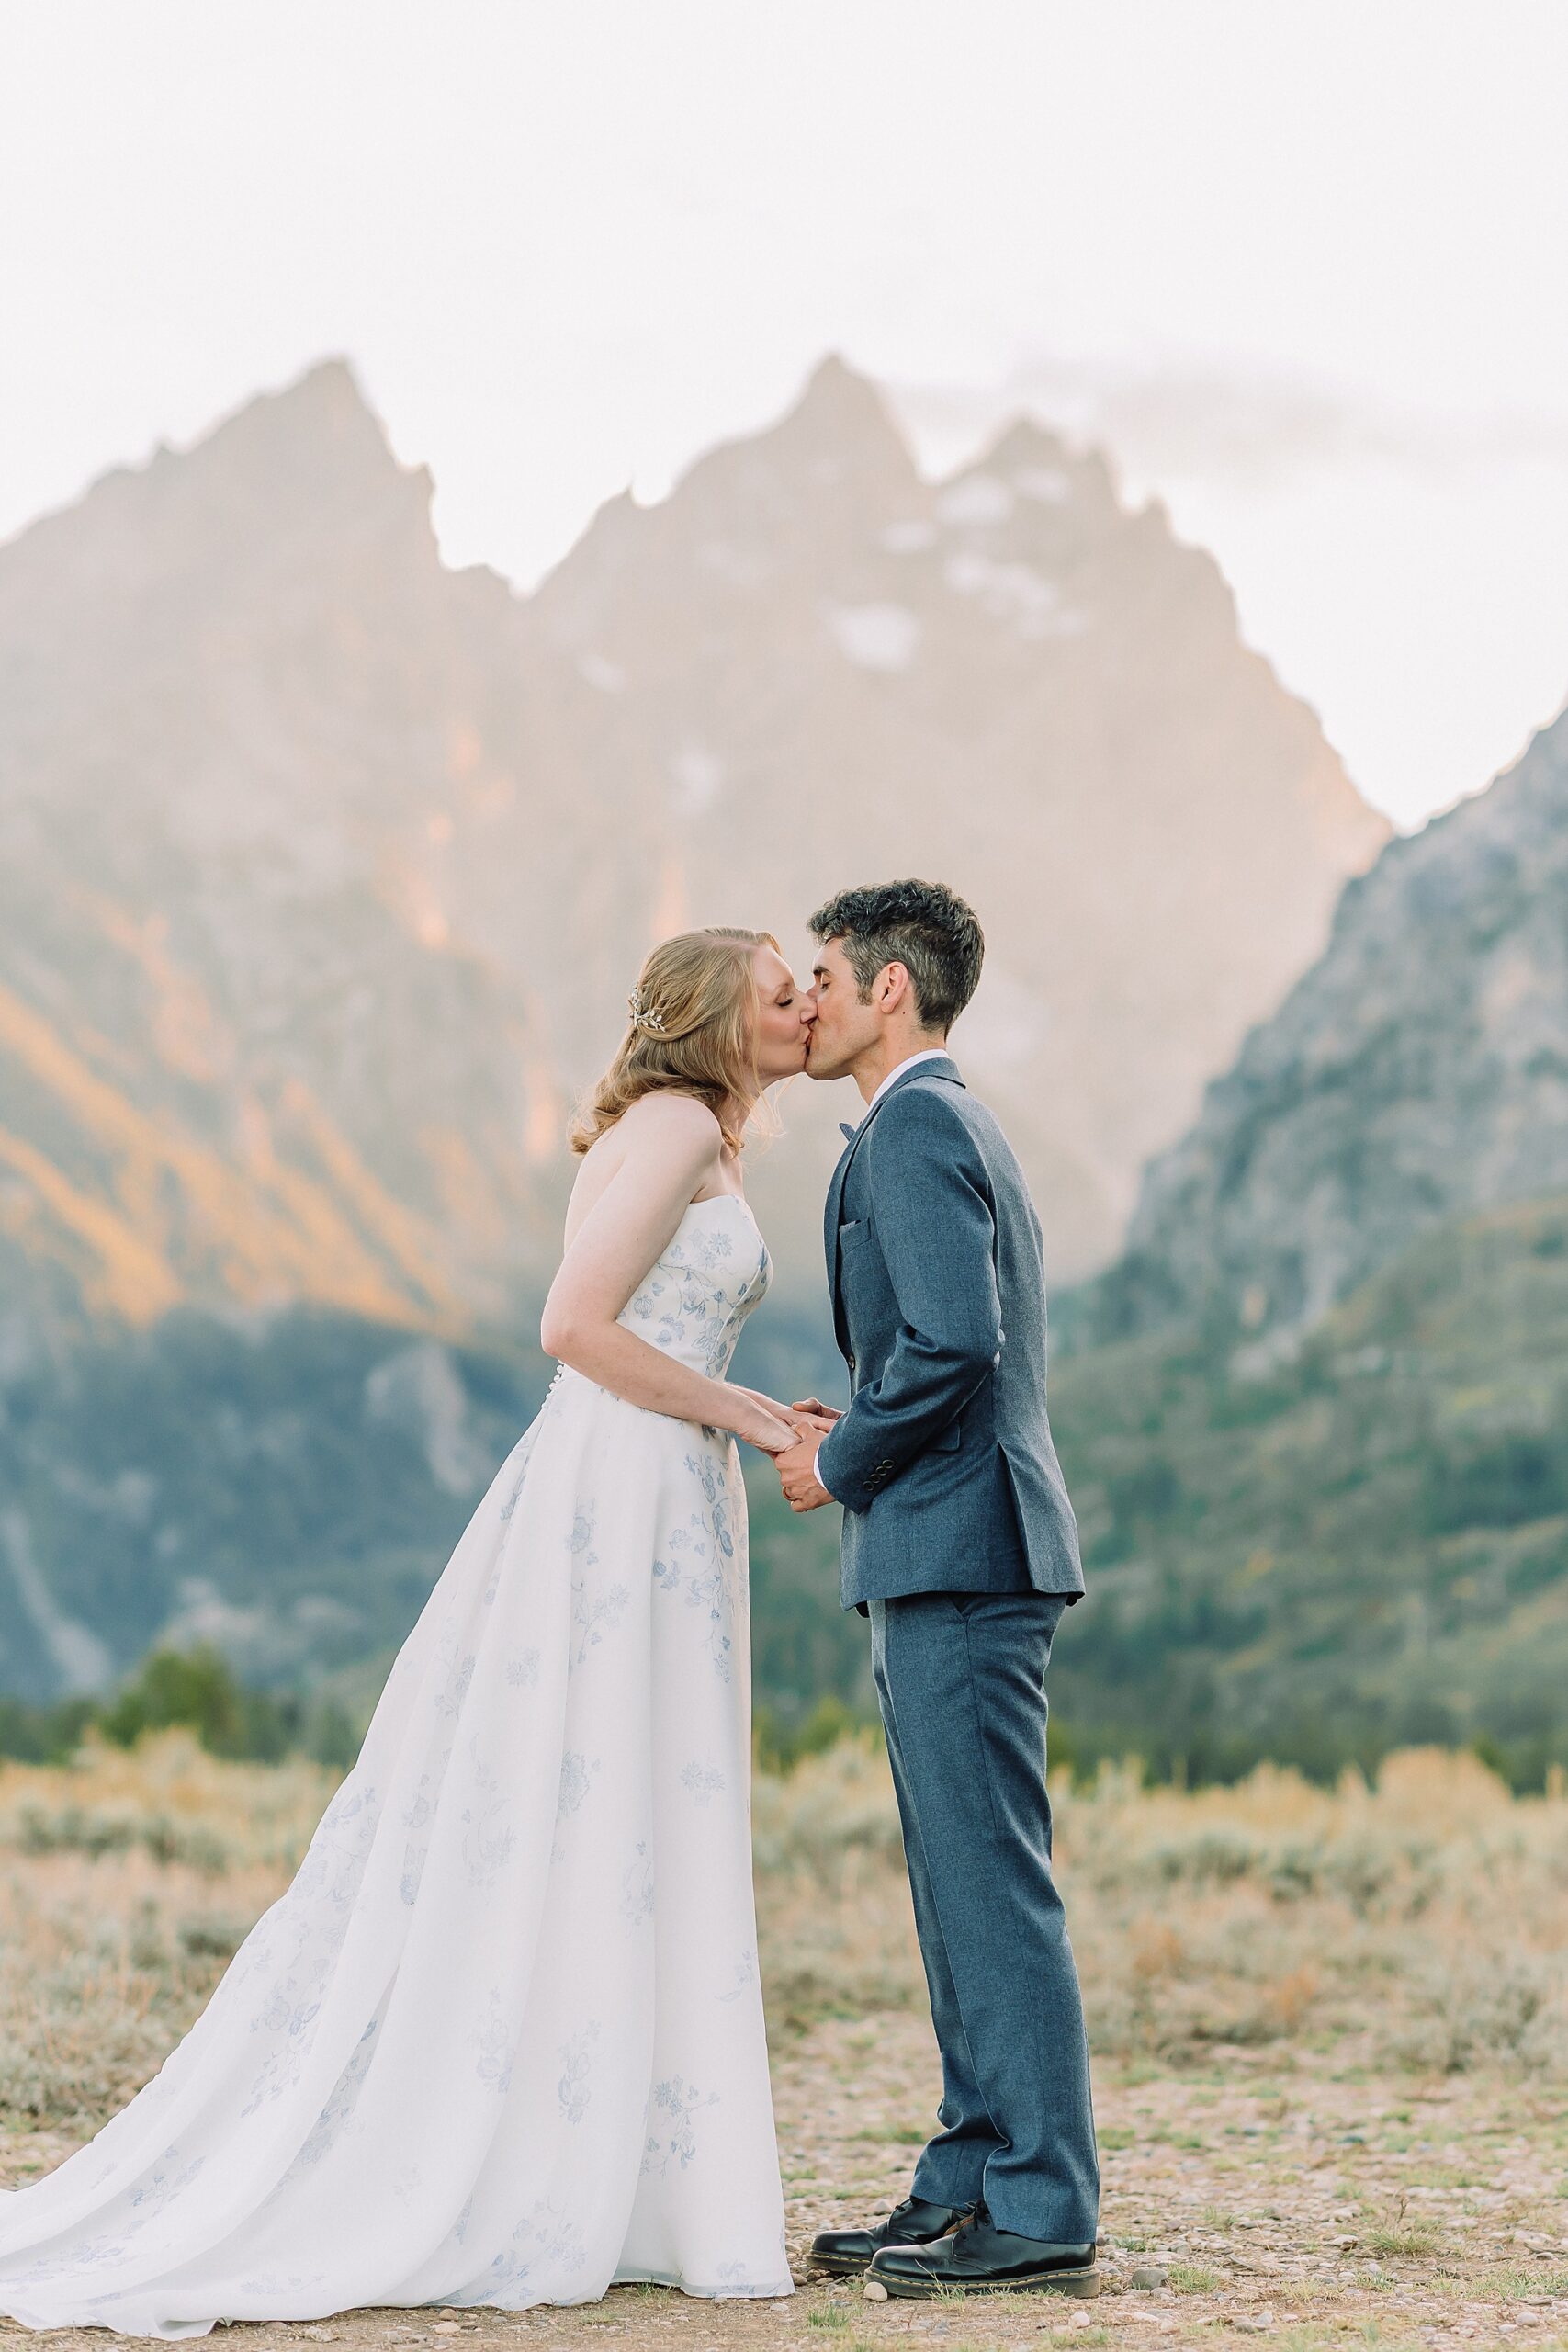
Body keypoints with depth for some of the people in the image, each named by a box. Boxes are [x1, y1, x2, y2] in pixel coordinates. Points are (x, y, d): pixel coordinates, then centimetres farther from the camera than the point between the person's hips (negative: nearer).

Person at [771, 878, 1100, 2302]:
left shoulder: (913, 1127, -10)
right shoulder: (963, 1126, 22)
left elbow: (952, 1340, -23)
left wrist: (842, 1463, -9)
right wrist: (858, 1441, 12)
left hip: (957, 1550, -11)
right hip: (956, 1558, 11)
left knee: (994, 1886, -8)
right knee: (966, 1885, 12)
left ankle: (1041, 2214, -4)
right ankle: (974, 2185, 18)